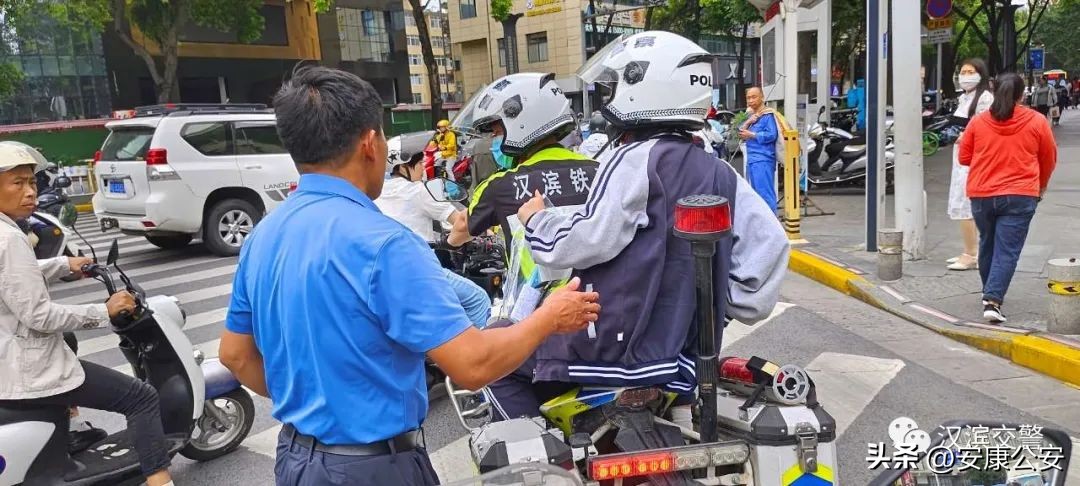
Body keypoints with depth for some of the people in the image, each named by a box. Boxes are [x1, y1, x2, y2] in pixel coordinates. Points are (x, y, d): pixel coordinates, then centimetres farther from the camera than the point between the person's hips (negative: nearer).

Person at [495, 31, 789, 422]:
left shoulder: (634, 159, -13)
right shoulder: (721, 174, 9)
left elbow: (583, 243, -20)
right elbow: (771, 242, 4)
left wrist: (535, 219, -2)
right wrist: (730, 304, 10)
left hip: (621, 347, -8)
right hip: (689, 345, 8)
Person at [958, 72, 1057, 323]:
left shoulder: (978, 122, 0)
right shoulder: (1037, 122, -1)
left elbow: (964, 157, 8)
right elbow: (1049, 160, 9)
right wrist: (1041, 185, 27)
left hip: (981, 195, 2)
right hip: (1020, 196, -2)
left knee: (987, 245, 19)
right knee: (1007, 250, -3)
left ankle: (989, 293, 34)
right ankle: (993, 300, -14)